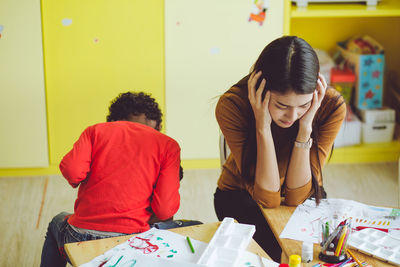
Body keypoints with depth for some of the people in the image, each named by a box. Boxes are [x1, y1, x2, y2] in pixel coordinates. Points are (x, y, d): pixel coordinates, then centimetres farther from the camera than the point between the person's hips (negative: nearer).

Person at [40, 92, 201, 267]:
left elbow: (72, 171, -8)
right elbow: (164, 210, -6)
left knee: (58, 221, 40)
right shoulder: (168, 145, 5)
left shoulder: (96, 130, 9)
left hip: (78, 242, 3)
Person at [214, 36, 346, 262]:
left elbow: (296, 197, -23)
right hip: (241, 195, -1)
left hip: (303, 194, 2)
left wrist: (305, 127, -33)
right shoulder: (232, 105, -28)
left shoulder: (331, 105, -24)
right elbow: (267, 199, -29)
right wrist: (263, 126, -38)